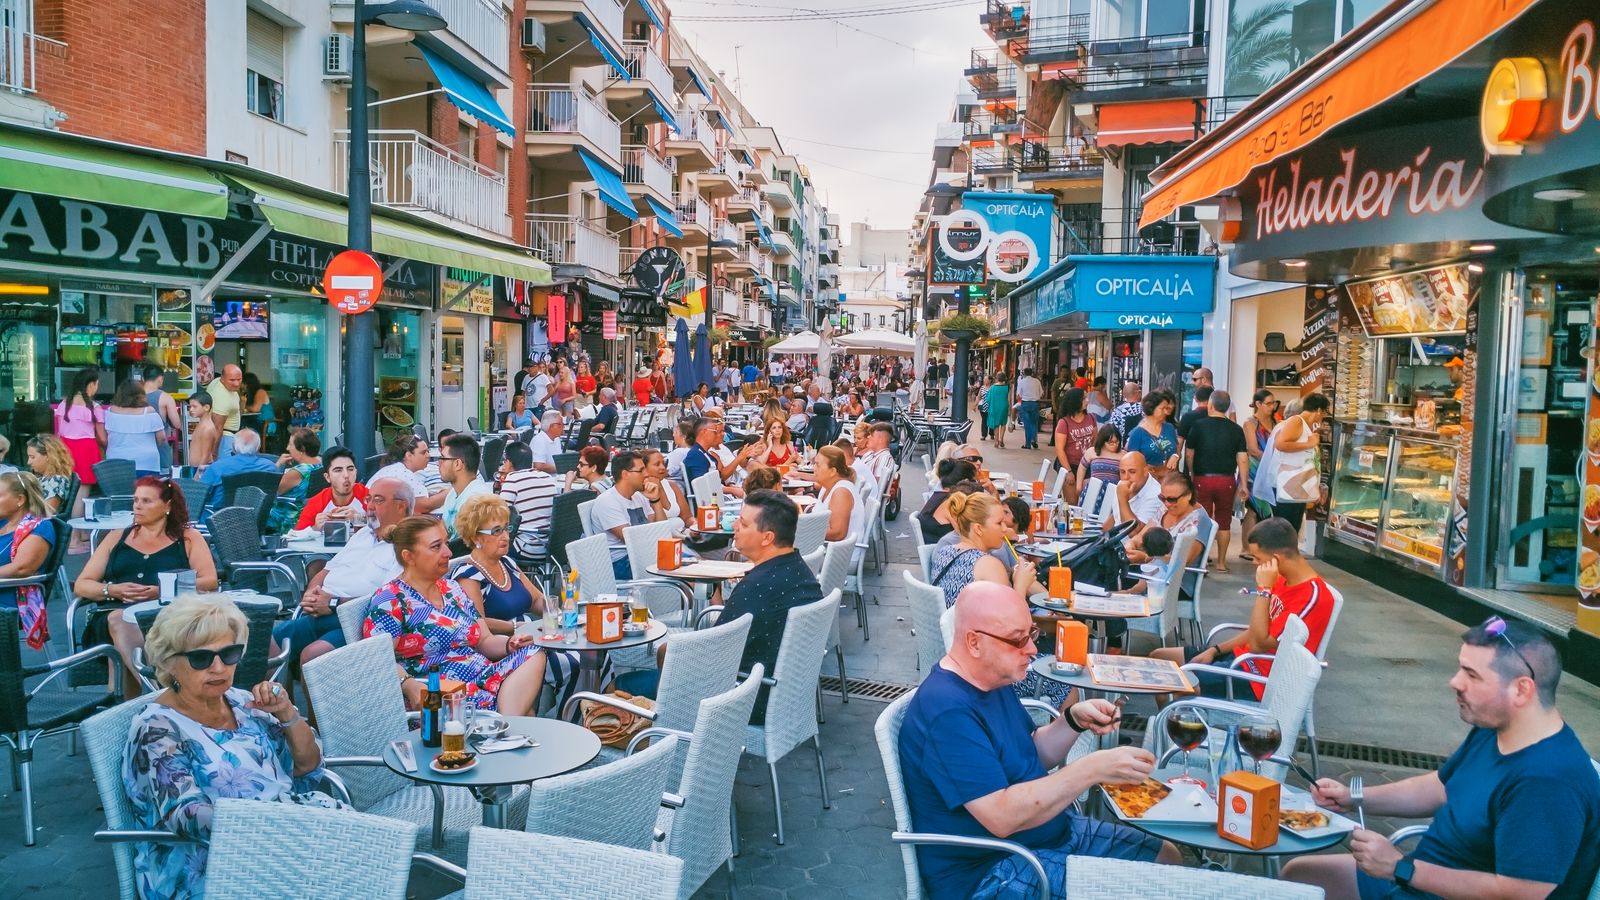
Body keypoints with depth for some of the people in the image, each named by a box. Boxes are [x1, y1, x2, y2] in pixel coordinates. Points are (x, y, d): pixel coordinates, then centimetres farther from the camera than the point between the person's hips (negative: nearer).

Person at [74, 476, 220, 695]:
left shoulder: (188, 538, 18)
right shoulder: (116, 537, 26)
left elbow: (210, 581, 3)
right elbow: (80, 586, 19)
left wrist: (163, 591, -12)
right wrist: (114, 590, -4)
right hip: (115, 611, 2)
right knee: (120, 620, -37)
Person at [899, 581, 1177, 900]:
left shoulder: (993, 679, 4)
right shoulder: (947, 711, -28)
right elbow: (1002, 817, -33)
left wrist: (1074, 720, -6)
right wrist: (1093, 769, -32)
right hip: (989, 871, -10)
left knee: (1165, 856, 13)